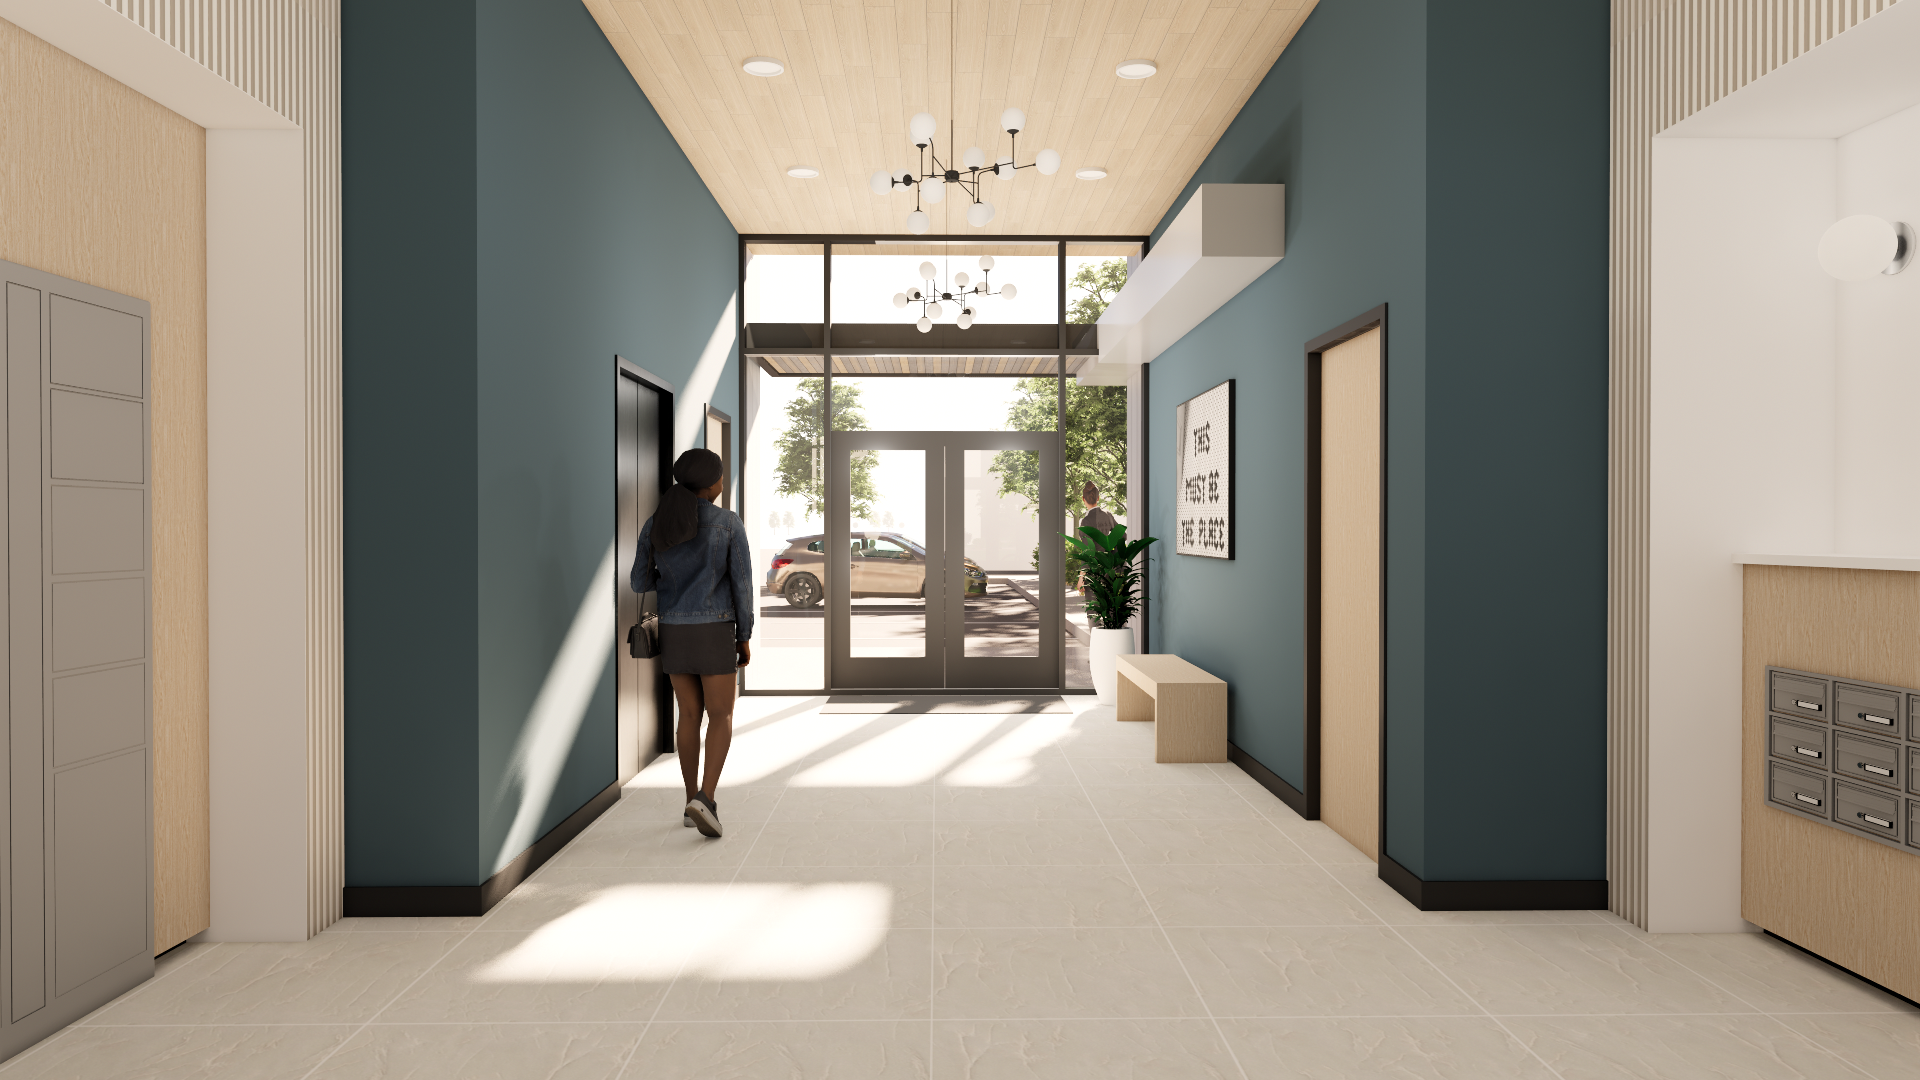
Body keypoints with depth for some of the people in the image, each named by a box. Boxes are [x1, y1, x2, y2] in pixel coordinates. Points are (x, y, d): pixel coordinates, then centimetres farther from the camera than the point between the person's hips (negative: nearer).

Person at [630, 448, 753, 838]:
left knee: (690, 714, 15)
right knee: (721, 717, 4)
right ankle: (705, 800, -14)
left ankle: (693, 804, 18)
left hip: (674, 630, 4)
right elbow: (742, 583, -9)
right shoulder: (729, 522, -9)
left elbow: (640, 582, 4)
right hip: (713, 631, -4)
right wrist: (745, 638, -1)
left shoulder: (654, 524, 2)